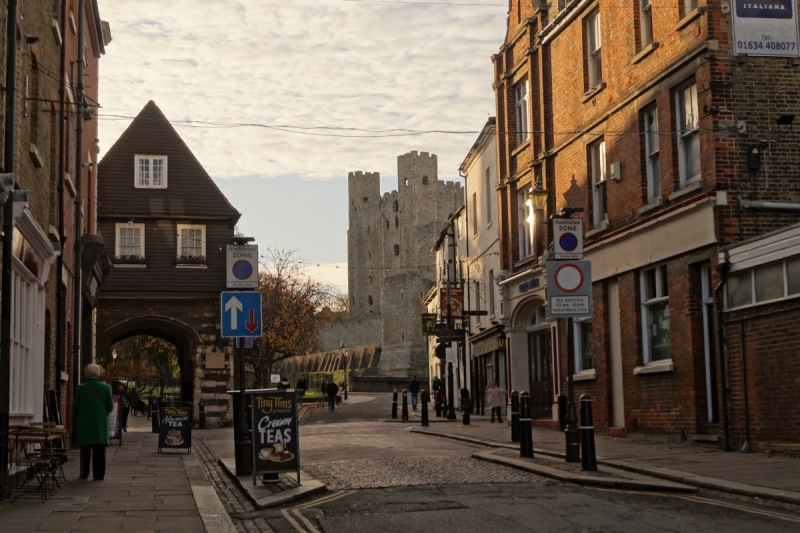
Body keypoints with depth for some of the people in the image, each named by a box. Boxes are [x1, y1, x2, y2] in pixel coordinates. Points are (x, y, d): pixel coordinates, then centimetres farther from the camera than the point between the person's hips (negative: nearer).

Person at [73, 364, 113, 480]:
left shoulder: (80, 388, -6)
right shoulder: (105, 388, -4)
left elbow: (75, 407, -1)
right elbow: (110, 406, 0)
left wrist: (78, 418, 18)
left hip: (84, 422, 0)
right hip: (100, 423, 0)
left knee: (85, 450, 11)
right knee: (99, 449, 3)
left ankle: (84, 474, 15)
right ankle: (98, 475, 2)